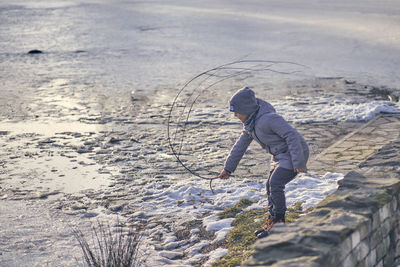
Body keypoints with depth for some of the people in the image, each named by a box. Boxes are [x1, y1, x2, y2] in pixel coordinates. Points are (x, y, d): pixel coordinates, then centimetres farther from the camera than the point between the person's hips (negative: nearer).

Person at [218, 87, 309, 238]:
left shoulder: (268, 118, -29)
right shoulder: (250, 123, 3)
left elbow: (292, 135, -30)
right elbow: (241, 145, 12)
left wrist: (298, 163, -29)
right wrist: (228, 168, 11)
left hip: (294, 153, -10)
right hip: (280, 155, 10)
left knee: (275, 184, -19)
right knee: (270, 185, 8)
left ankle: (278, 224, -6)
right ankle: (272, 222, 19)